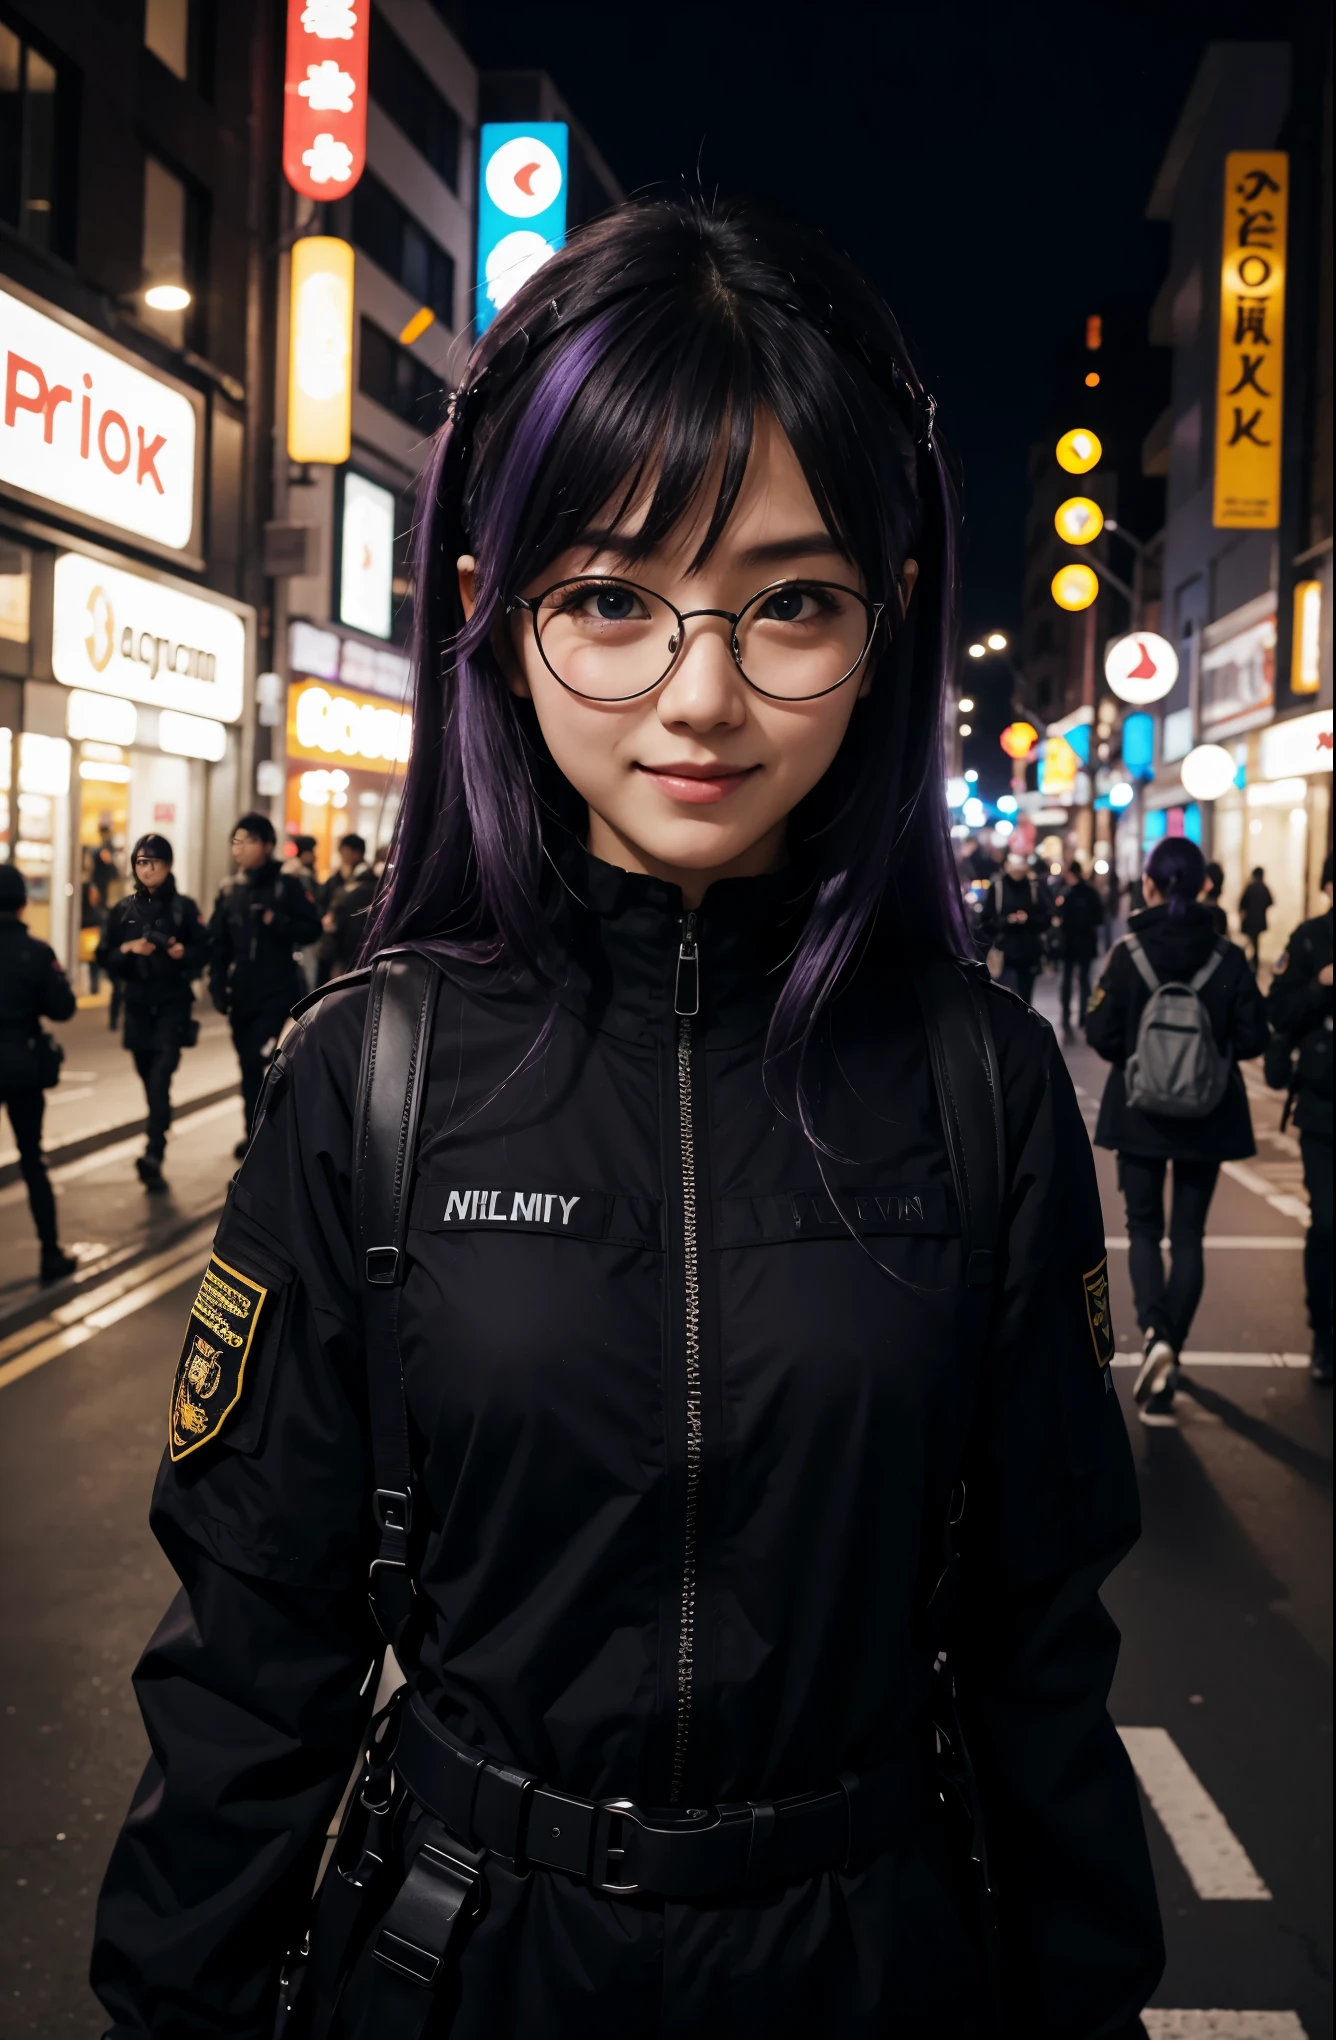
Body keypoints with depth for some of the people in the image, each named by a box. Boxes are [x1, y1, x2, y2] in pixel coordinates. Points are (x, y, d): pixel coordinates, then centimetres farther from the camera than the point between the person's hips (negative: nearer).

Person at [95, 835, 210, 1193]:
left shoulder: (183, 906, -1)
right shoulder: (123, 910, 6)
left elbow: (204, 950, 1)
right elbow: (104, 956, 5)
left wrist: (184, 952, -19)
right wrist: (128, 949, -13)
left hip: (173, 1004, -3)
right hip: (137, 1005, 3)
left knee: (161, 1073, -18)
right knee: (149, 1077, 10)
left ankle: (154, 1153, -28)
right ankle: (156, 1148, 26)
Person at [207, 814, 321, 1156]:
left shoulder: (287, 886, -3)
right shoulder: (229, 891, 10)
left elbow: (311, 930, -6)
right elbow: (218, 944, 11)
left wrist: (276, 922, -20)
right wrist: (218, 985, 1)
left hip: (275, 993, -5)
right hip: (241, 994, 5)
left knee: (257, 1061, -14)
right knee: (249, 1064, 10)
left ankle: (256, 1134, -7)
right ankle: (256, 1131, 21)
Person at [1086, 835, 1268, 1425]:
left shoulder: (1128, 953, -12)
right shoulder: (1228, 957, -8)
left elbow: (1100, 1034, -12)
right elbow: (1251, 1039, -6)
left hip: (1141, 1110, -1)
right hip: (1208, 1113, 1)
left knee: (1144, 1227, 14)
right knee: (1188, 1234, 11)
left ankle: (1154, 1333, -11)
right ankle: (1167, 1364, 11)